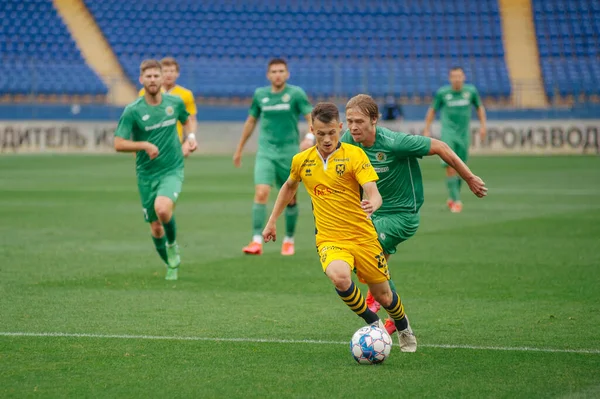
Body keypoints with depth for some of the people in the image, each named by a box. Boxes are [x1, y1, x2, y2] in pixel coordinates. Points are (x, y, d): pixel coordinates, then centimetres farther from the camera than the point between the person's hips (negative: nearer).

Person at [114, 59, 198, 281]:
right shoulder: (133, 111, -9)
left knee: (162, 209, -29)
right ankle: (171, 265, 31)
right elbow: (119, 144, -12)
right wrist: (145, 145, -25)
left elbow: (186, 120, 22)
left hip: (172, 169, -1)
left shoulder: (175, 102, -1)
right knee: (155, 226, 7)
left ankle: (173, 245, 0)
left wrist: (190, 137, 3)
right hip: (146, 173, 1)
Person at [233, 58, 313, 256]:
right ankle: (257, 241, -19)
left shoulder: (296, 93, -3)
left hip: (289, 153, -1)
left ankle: (289, 240, 26)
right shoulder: (260, 95, 6)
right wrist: (239, 149, 24)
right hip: (265, 152, 1)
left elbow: (311, 118, -9)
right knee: (261, 193, -17)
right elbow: (251, 121, 20)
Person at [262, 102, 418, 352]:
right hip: (329, 240, 1)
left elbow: (374, 193, -20)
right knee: (340, 278, -32)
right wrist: (272, 222, 23)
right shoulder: (302, 161, 2)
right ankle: (374, 325, -7)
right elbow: (289, 187, 23)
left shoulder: (354, 155, -9)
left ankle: (404, 329, 44)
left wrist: (373, 204, -43)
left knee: (382, 295, 8)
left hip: (363, 237, -1)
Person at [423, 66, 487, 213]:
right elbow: (432, 110, 10)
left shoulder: (471, 91, 1)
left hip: (463, 134, 3)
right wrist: (427, 130, 7)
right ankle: (456, 201, -13)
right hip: (448, 133, -3)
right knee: (450, 166, -15)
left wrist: (482, 126, 8)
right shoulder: (442, 93, -4)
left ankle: (452, 198, 27)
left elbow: (479, 107, 16)